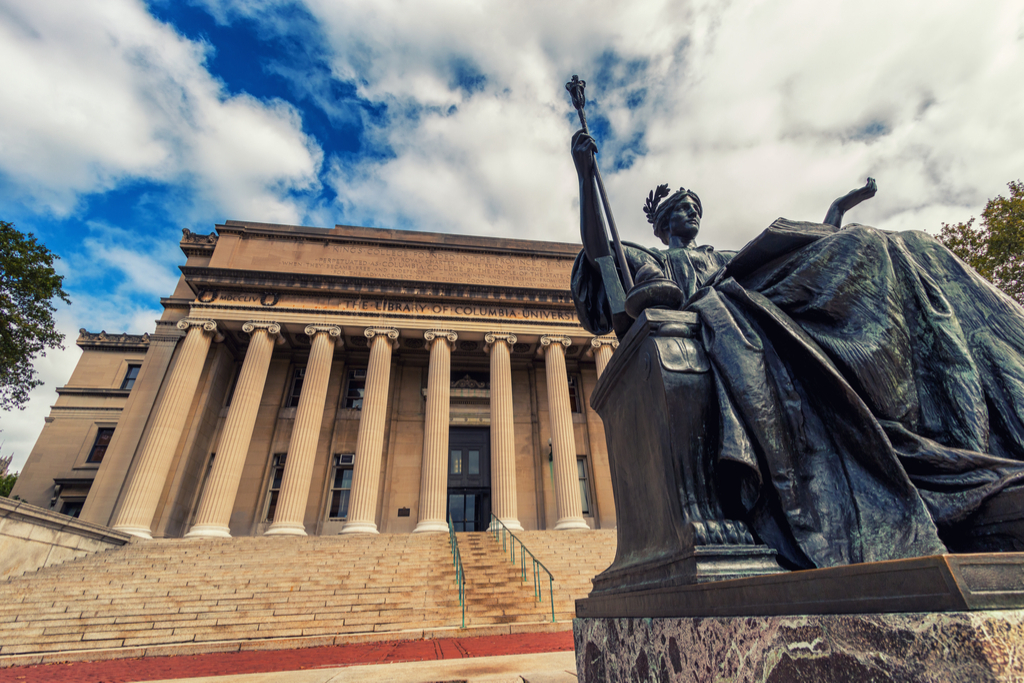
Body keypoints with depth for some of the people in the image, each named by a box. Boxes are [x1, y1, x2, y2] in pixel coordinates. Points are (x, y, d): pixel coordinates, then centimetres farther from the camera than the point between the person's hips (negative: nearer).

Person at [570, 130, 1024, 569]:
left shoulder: (725, 259, 43)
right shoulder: (652, 260, 25)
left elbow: (813, 249, 47)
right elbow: (597, 250, 4)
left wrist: (839, 207, 54)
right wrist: (585, 174, -3)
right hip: (719, 319, -5)